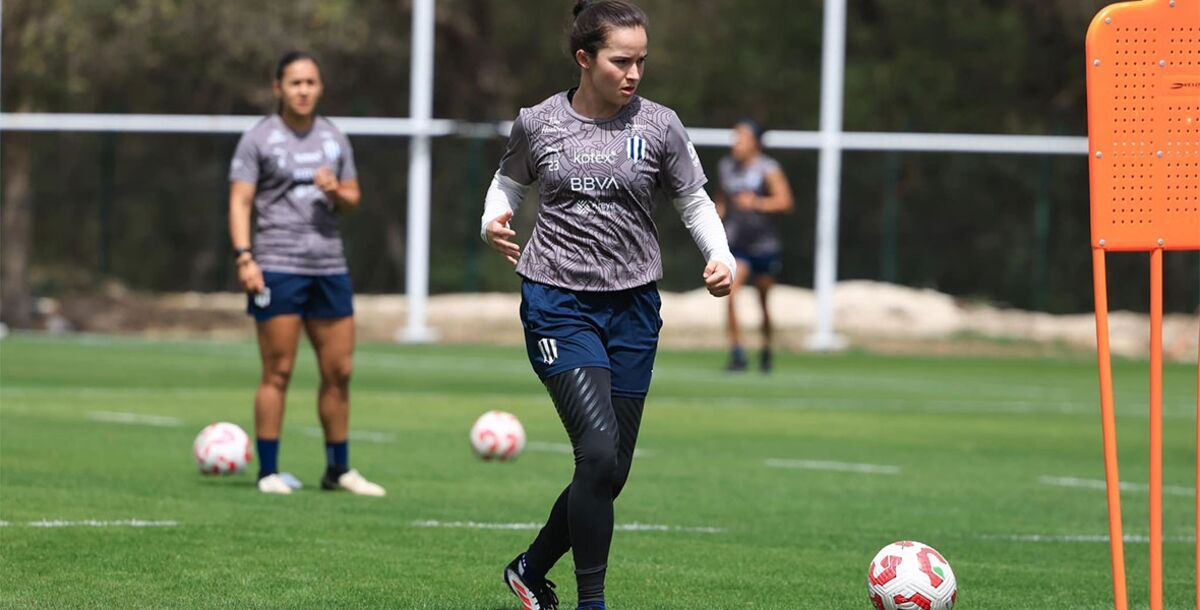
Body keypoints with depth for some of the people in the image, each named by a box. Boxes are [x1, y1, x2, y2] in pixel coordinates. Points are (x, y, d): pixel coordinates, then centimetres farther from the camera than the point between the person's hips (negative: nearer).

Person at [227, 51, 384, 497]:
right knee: (278, 372, -5)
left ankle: (339, 469, 16)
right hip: (277, 268, -5)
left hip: (329, 267, 5)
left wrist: (336, 191, -5)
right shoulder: (258, 139, 0)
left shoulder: (334, 139, 14)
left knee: (339, 371, 5)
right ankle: (268, 472, 0)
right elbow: (240, 201, -5)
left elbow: (352, 199, 19)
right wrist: (244, 257, -17)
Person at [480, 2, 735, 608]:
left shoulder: (659, 126, 0)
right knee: (599, 449, -20)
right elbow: (509, 181, 16)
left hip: (632, 307, 3)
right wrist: (494, 221, -5)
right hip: (557, 302, -3)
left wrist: (720, 257, -8)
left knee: (611, 471, 6)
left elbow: (694, 201, 10)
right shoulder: (537, 123, -1)